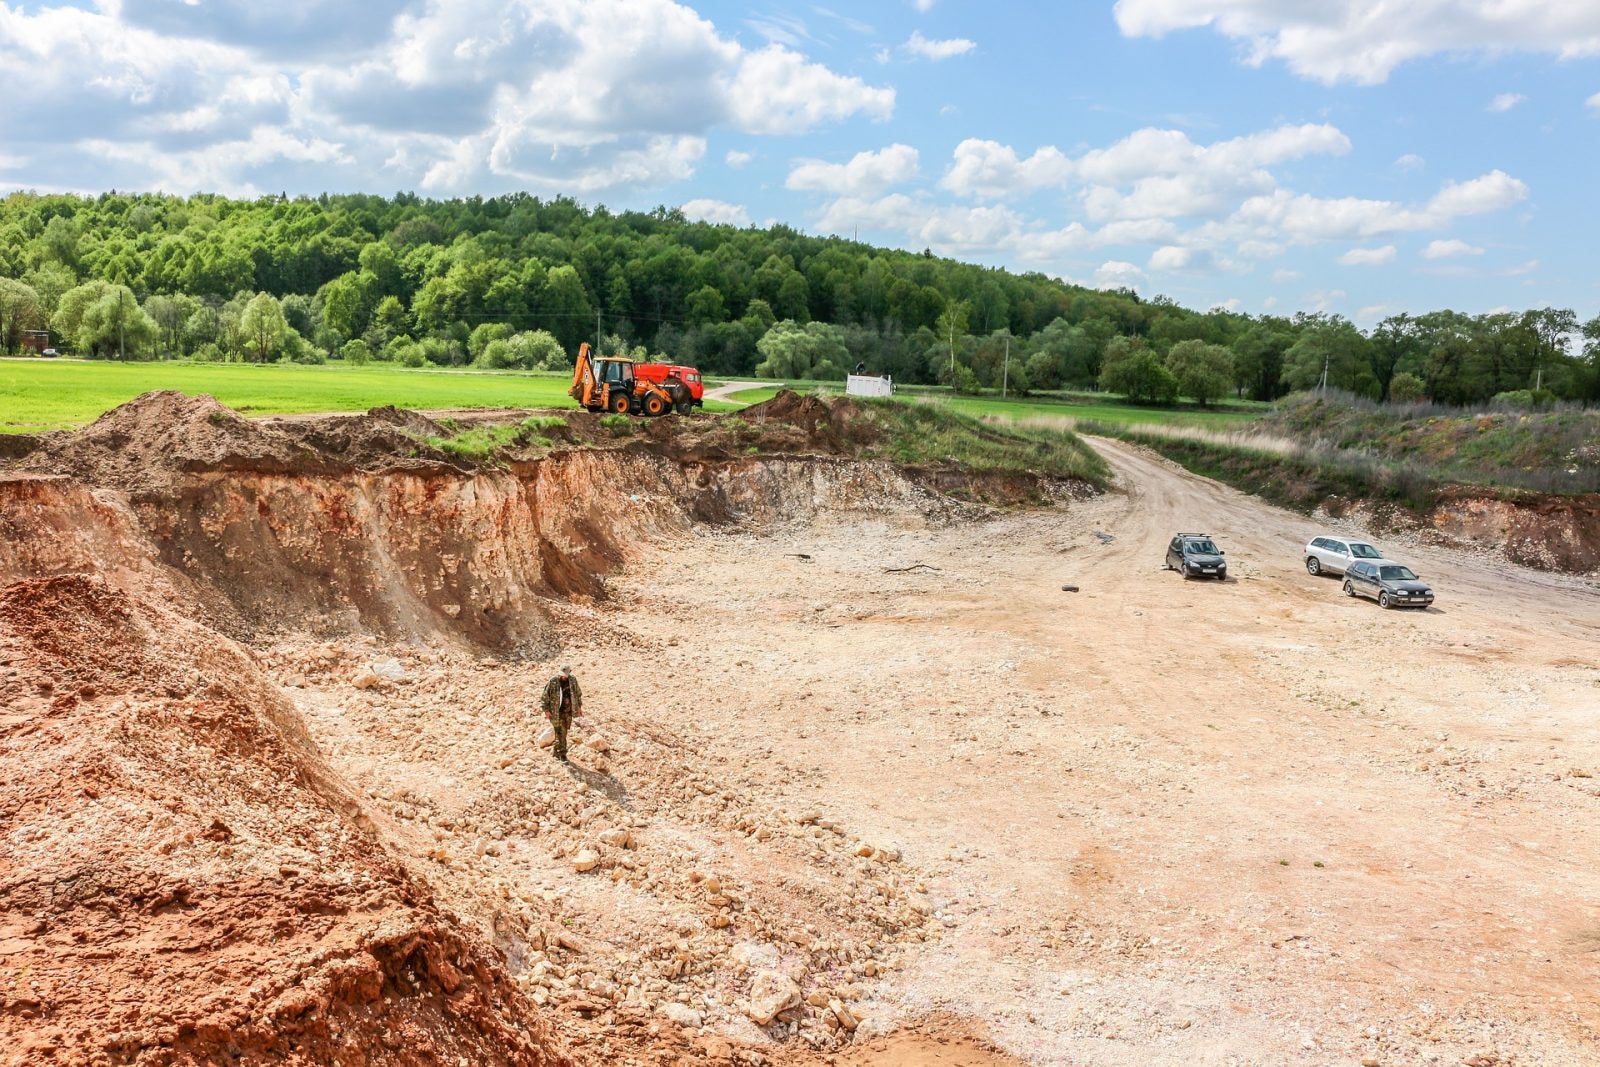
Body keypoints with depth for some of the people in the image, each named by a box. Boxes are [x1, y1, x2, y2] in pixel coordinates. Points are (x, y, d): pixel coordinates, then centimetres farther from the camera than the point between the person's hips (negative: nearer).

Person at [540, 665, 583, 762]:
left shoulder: (573, 680, -2)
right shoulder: (553, 682, -14)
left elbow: (578, 693, 13)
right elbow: (545, 696, -9)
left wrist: (579, 706, 13)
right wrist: (546, 710, -11)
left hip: (568, 711, 4)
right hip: (557, 712, -4)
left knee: (563, 732, 12)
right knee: (561, 733, -8)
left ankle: (557, 751, 29)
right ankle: (562, 755, -2)